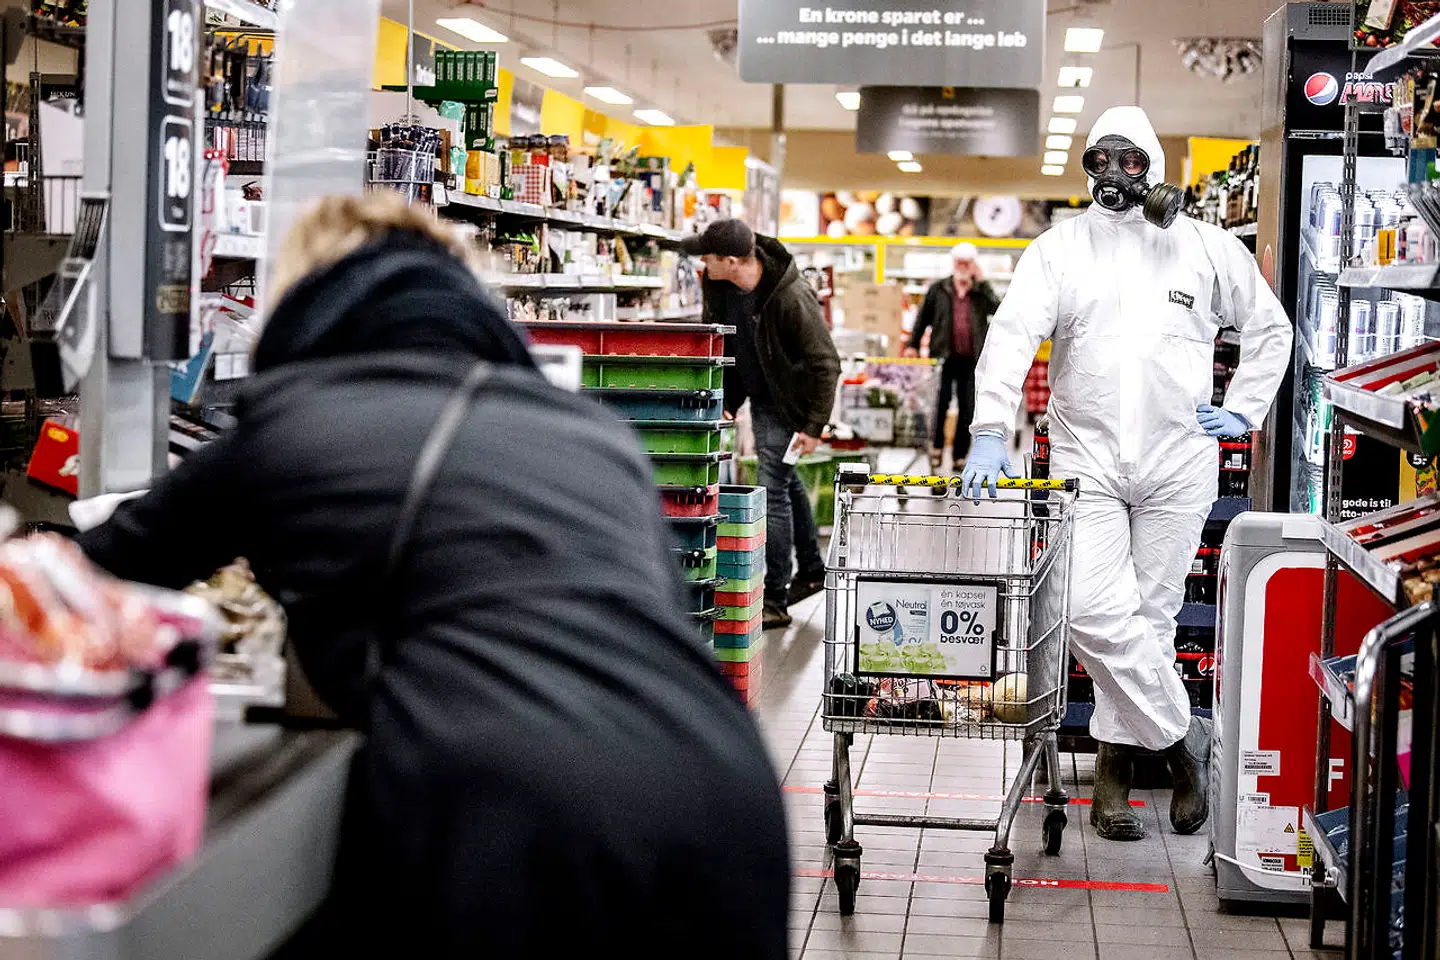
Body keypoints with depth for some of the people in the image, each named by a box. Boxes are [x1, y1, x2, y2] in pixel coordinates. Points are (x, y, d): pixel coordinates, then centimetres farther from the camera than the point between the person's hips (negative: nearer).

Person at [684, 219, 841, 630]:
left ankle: (775, 600, -3)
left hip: (789, 404, -8)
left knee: (773, 489, -11)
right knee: (786, 480, 21)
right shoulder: (717, 285, -11)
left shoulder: (792, 299, -32)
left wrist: (814, 427, -24)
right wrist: (724, 398, 7)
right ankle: (811, 569, 41)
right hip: (760, 398, 8)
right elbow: (716, 341, 7)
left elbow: (826, 364, -24)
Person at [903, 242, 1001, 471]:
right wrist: (913, 345, 9)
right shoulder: (938, 289, 8)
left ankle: (960, 455, 11)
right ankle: (937, 447, 15)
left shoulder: (982, 292, 9)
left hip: (971, 360, 1)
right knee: (940, 405, -1)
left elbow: (998, 310, -9)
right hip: (944, 357, -1)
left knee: (968, 409, 3)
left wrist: (981, 282, -8)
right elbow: (923, 317, 13)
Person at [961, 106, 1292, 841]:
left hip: (1178, 460, 1)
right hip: (1086, 457, -1)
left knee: (1151, 613, 5)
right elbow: (1013, 335, -9)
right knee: (1094, 610, -12)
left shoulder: (1207, 248, 8)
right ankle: (1182, 738, 3)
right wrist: (991, 430, -22)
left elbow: (1269, 327, 21)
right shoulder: (1059, 248, 4)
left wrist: (1244, 411, 10)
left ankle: (1116, 759, 19)